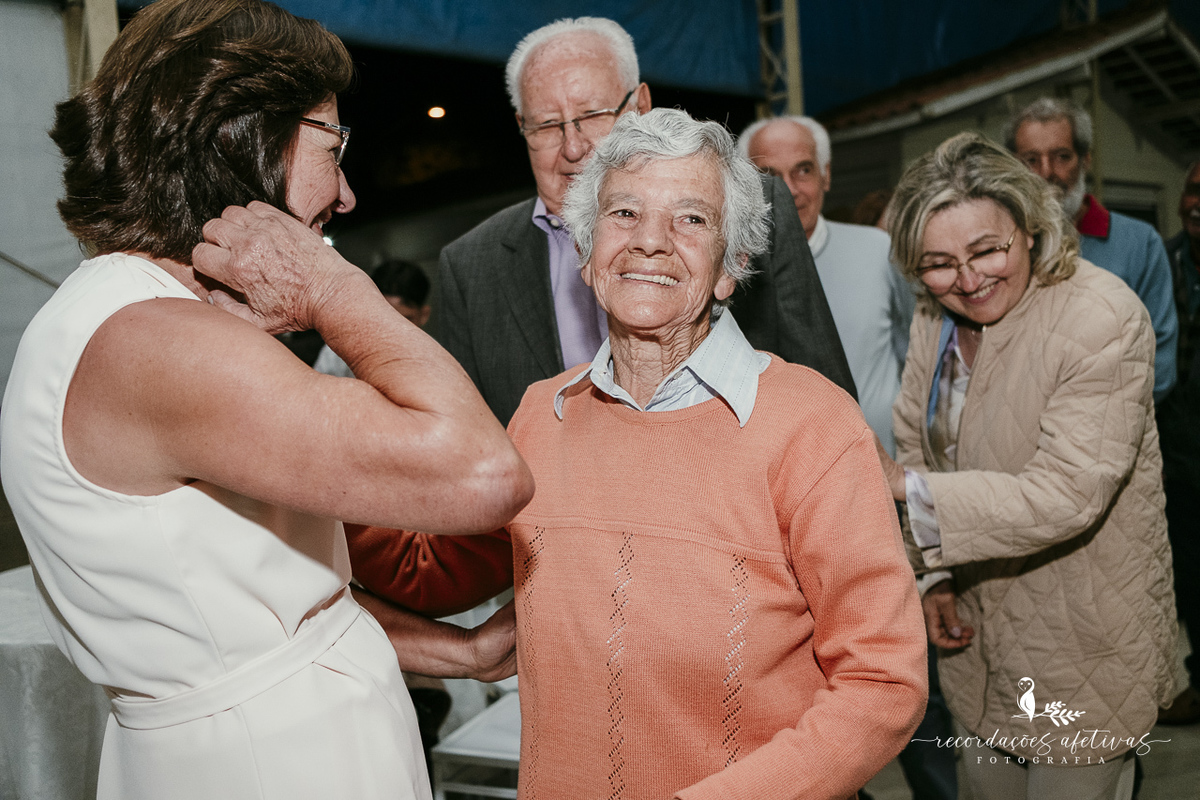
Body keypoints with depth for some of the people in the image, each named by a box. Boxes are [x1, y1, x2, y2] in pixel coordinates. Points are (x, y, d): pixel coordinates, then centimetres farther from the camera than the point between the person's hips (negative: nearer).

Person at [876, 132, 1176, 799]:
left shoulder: (1104, 319, -22)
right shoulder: (935, 319, -2)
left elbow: (1065, 495, -28)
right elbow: (918, 450, 7)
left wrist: (904, 490, -31)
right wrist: (936, 575, -1)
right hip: (980, 628, 6)